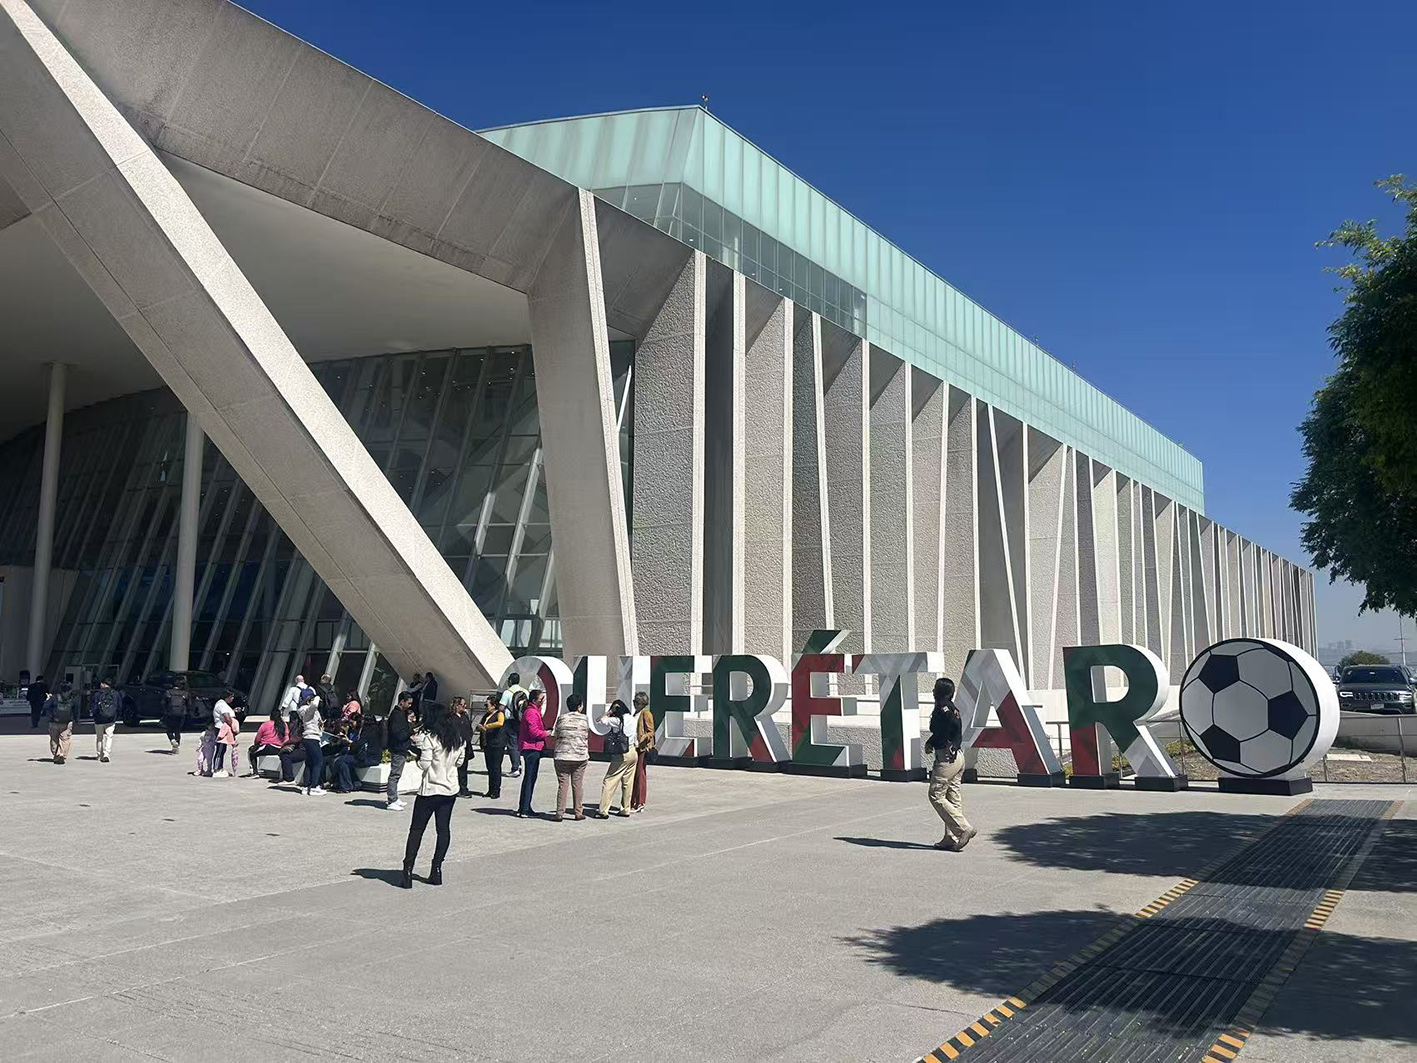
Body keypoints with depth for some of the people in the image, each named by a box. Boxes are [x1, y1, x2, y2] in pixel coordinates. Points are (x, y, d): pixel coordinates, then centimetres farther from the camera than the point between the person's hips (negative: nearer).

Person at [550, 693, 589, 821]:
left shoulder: (561, 717, 0)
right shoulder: (584, 719, -1)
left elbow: (554, 737, 4)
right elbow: (586, 739, 6)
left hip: (562, 756, 0)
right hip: (580, 757, 0)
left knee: (562, 784, 2)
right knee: (577, 785, 8)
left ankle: (560, 813, 0)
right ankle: (578, 812, 12)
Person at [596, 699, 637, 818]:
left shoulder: (617, 720, -12)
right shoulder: (632, 719, 7)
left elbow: (602, 720, -6)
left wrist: (611, 711, -1)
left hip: (621, 755, -7)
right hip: (633, 753, 7)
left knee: (609, 782, -3)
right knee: (627, 783, 14)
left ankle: (604, 811, -7)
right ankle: (625, 809, 19)